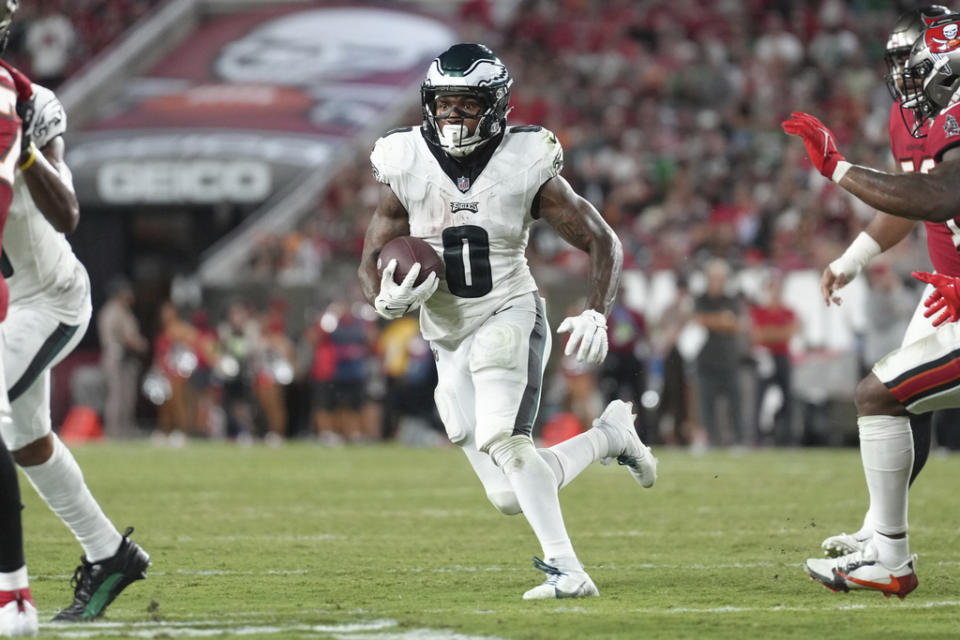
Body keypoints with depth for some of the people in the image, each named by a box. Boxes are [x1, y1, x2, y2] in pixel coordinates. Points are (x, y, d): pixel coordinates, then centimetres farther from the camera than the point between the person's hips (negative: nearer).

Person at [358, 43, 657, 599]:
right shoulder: (407, 169, -4)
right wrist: (387, 299, -22)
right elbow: (372, 262, 2)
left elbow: (604, 243, -4)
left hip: (509, 316, -4)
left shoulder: (527, 169, -10)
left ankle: (566, 569, -27)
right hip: (450, 341, 4)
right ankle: (609, 433, 27)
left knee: (501, 441, -31)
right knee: (513, 497, 3)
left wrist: (597, 315, -20)